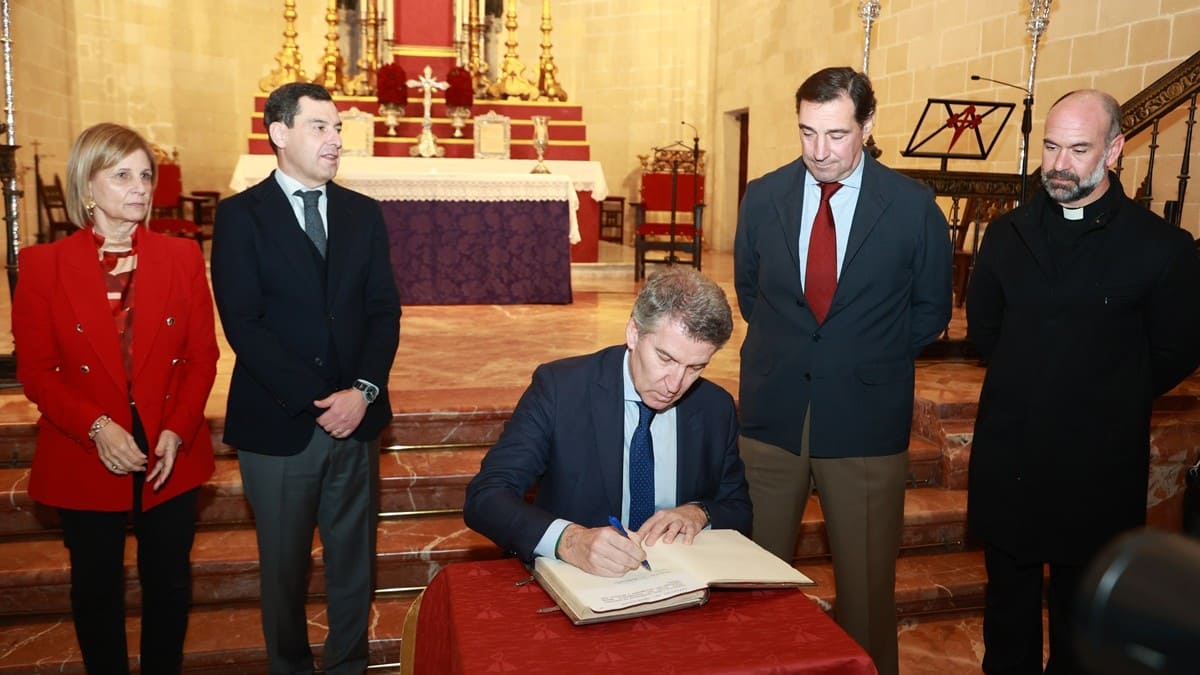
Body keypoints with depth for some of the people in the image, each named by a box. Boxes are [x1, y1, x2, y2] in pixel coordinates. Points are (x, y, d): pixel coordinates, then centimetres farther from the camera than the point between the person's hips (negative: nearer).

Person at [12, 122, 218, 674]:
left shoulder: (181, 257, 0)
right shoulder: (44, 265, -4)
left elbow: (203, 356, -1)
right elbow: (35, 369, -4)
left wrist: (177, 432, -13)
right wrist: (96, 428, -18)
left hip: (171, 455, 1)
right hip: (83, 460, -1)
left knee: (169, 584, 13)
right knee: (97, 588, 15)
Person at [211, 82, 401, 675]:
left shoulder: (363, 213, 9)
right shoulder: (240, 215, -2)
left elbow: (384, 311, 4)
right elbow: (242, 324, -10)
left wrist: (363, 391, -11)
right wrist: (315, 400, -16)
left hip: (354, 418, 3)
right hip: (278, 421, -2)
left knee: (353, 558, 13)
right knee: (284, 565, 12)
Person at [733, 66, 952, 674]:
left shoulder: (913, 207, -5)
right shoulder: (763, 197, 1)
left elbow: (931, 310, 7)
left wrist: (870, 360, 2)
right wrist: (786, 350, 8)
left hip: (865, 422, -2)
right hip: (772, 415, 2)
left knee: (868, 584, 10)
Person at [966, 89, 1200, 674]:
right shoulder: (1007, 234, 3)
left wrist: (1108, 403, 2)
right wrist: (1025, 386, 9)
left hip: (1097, 468, -3)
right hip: (1007, 460, 3)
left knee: (1080, 610, 14)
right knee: (1008, 601, 17)